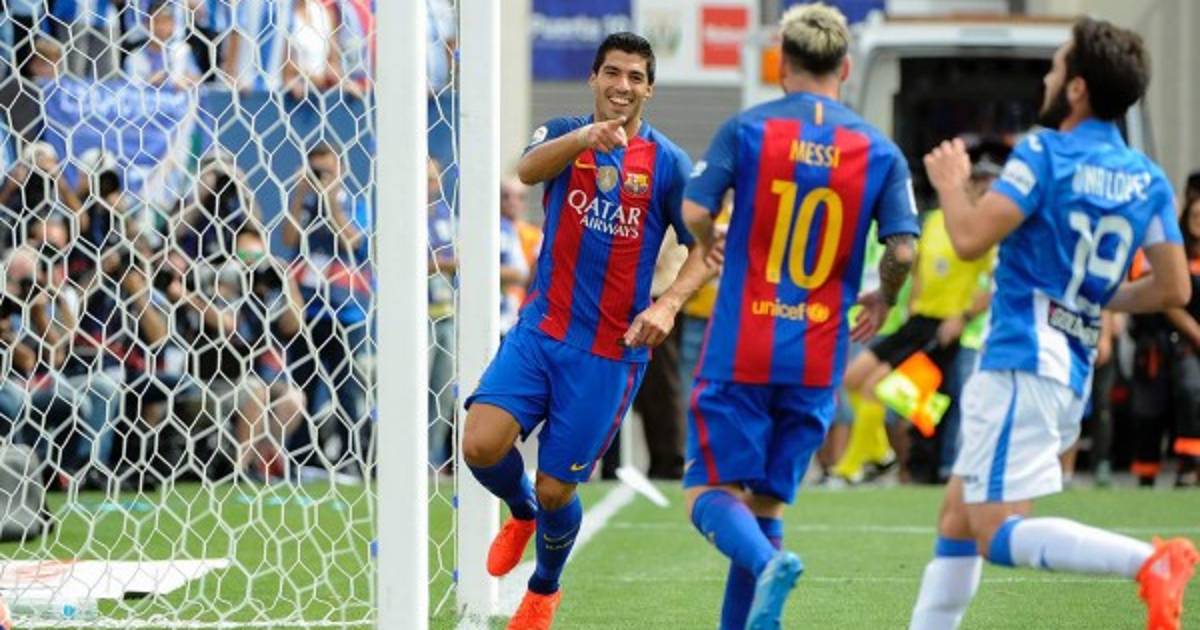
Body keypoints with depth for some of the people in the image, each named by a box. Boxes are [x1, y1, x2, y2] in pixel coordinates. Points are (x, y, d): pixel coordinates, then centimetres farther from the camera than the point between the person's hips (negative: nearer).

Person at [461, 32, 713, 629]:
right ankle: (521, 513, 19)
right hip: (540, 330, 1)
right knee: (481, 445, -17)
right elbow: (528, 169, -21)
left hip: (611, 351, -1)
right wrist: (584, 138, -42)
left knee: (556, 490, 0)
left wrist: (668, 304, -18)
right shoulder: (563, 135, 2)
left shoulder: (668, 163, -1)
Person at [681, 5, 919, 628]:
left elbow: (695, 212, -9)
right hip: (817, 358, 3)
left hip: (740, 348, -3)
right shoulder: (880, 151, 2)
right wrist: (882, 299, 16)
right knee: (767, 501, 14)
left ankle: (768, 562, -29)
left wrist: (710, 248, 15)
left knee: (711, 491, 0)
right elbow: (903, 248, -5)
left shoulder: (746, 128, -3)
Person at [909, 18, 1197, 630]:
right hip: (1073, 372, 9)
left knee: (998, 534, -14)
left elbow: (971, 238, -18)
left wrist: (950, 182, 1)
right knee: (956, 519, 19)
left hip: (1021, 366, -9)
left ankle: (1150, 561, -33)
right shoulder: (1147, 180, 8)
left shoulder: (1044, 154, -12)